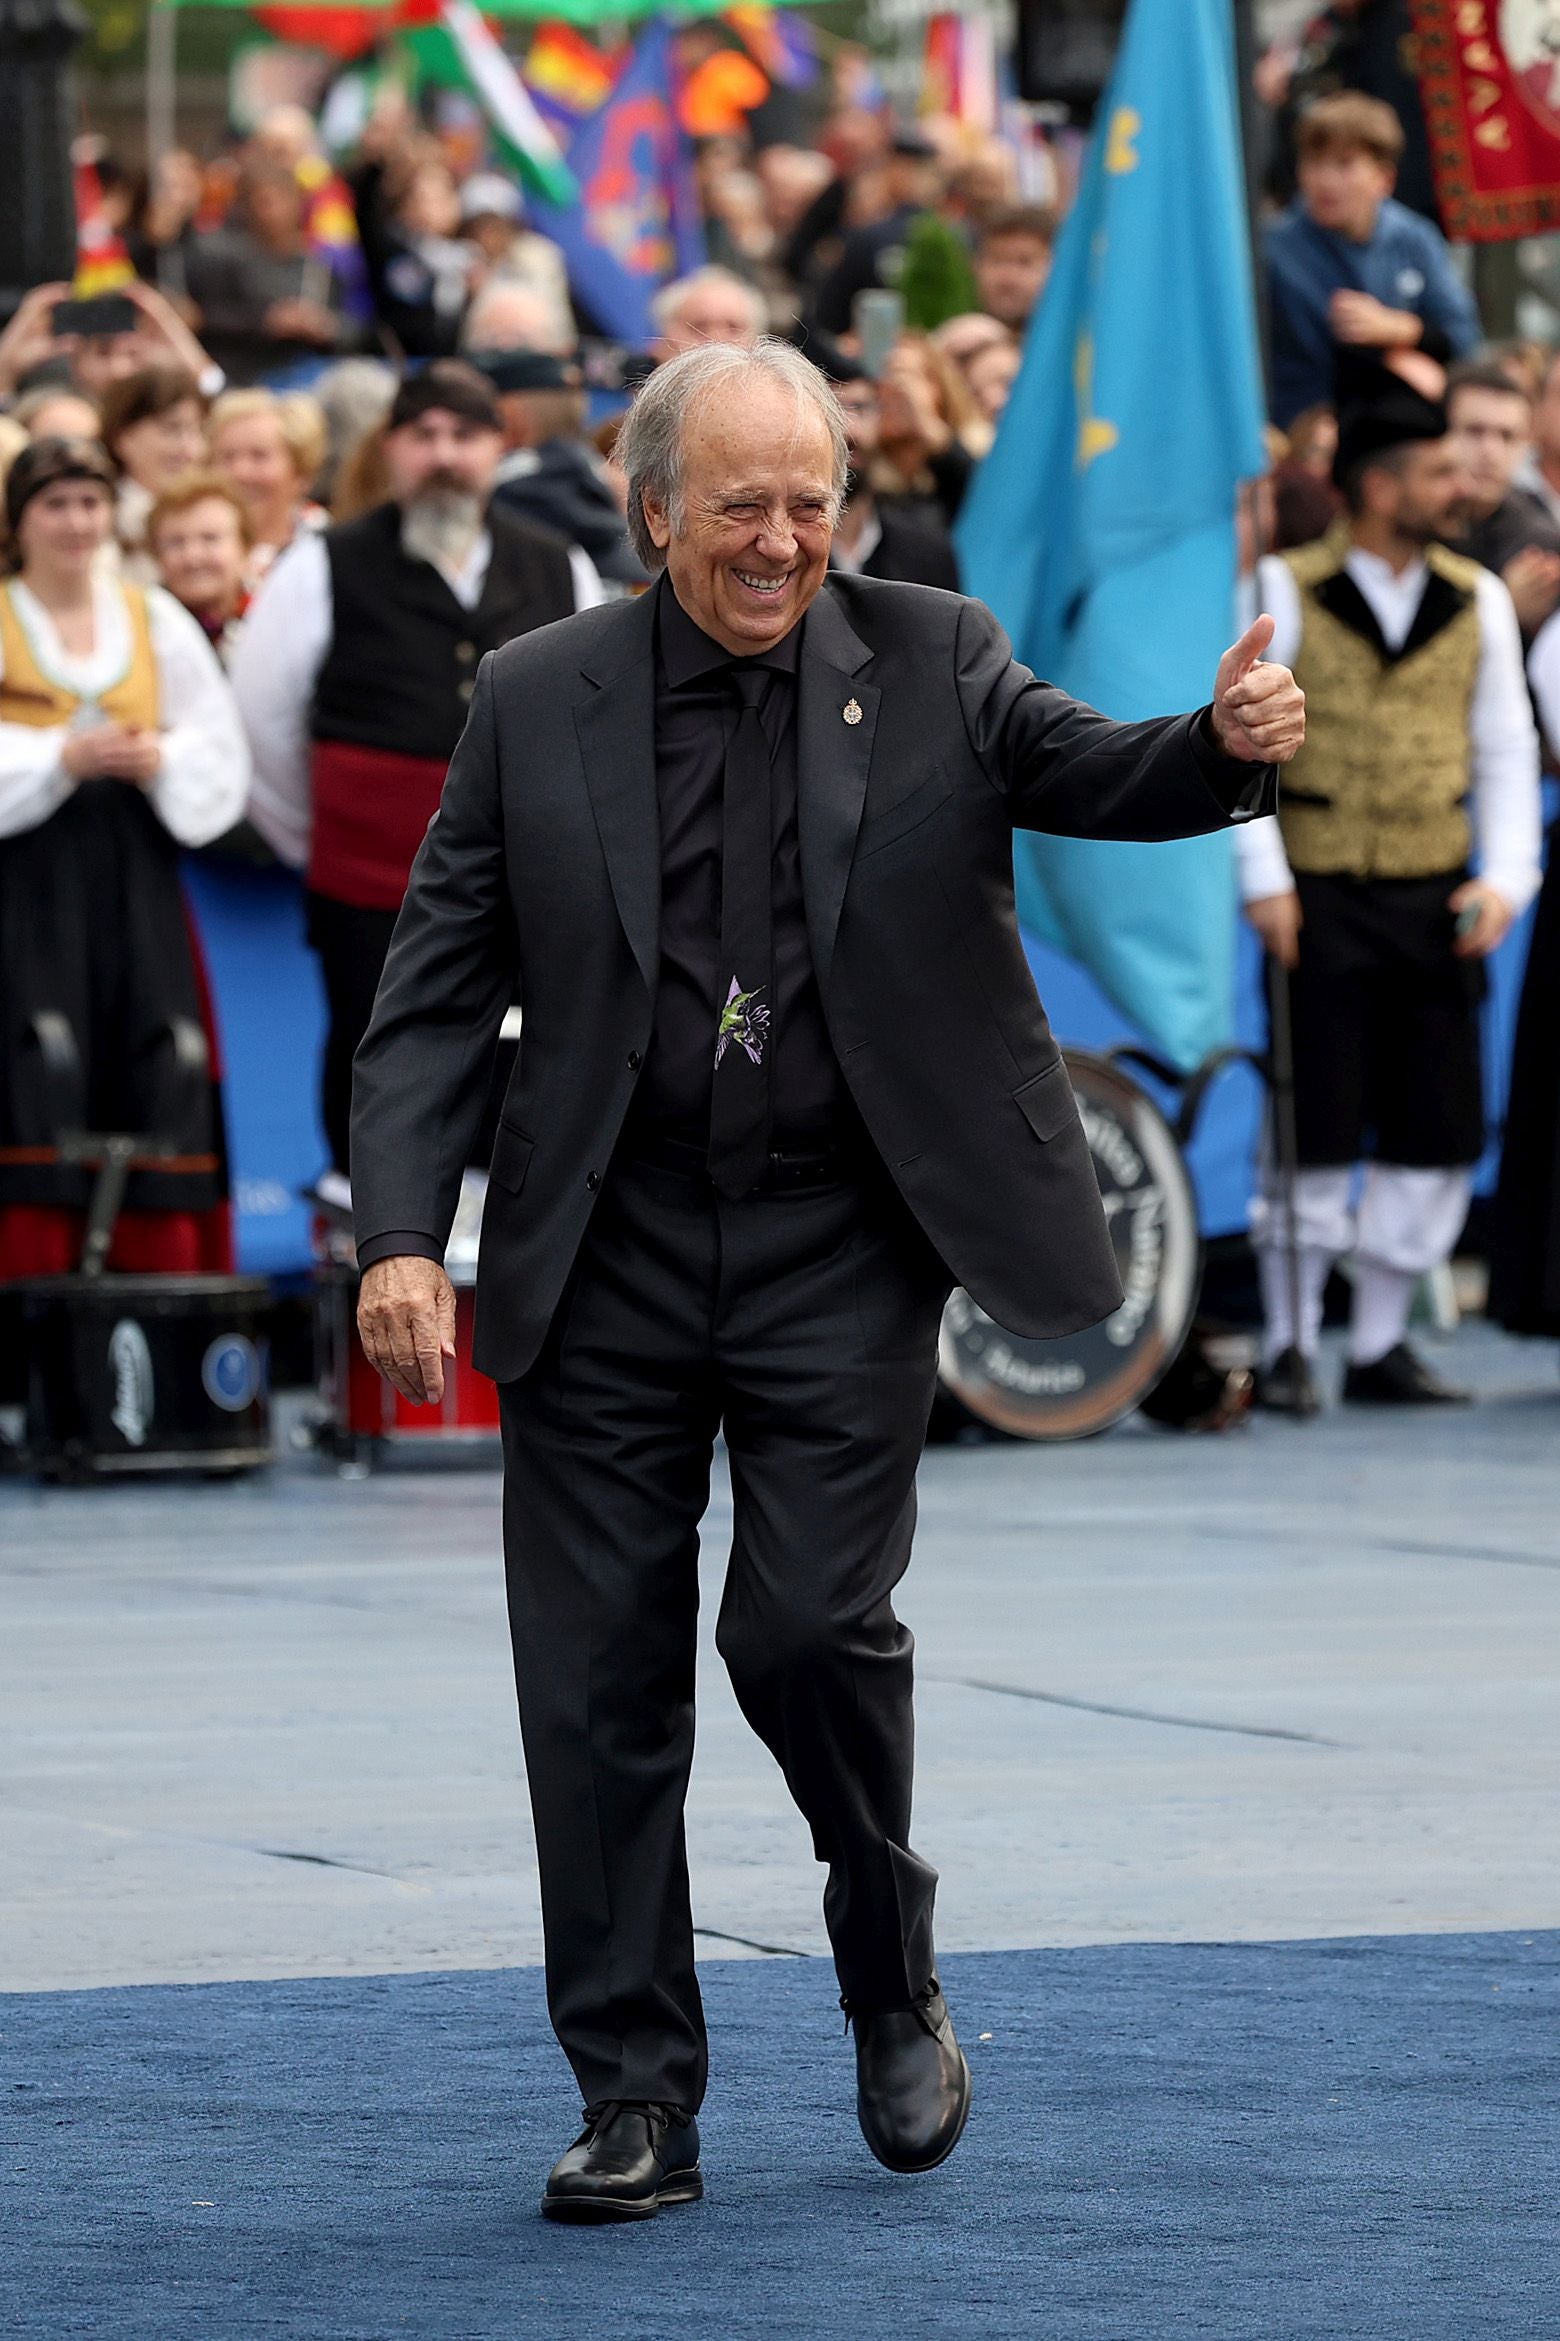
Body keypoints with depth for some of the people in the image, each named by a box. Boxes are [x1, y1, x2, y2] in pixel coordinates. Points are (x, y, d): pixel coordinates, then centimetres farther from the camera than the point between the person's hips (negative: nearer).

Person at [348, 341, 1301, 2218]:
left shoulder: (931, 663, 3)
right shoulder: (538, 703, 3)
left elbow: (1100, 776, -7)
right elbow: (436, 989, 2)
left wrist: (1229, 744, -31)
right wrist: (401, 1233, -9)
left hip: (840, 1252, -1)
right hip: (608, 1257, 1)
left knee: (809, 1623, -11)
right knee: (602, 1678, 3)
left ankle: (895, 1981, 17)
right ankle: (636, 2100, 13)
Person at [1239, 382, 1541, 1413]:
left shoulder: (1479, 600, 9)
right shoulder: (1285, 591, -3)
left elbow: (1506, 751, 13)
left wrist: (1504, 878, 2)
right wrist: (1264, 881, -9)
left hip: (1434, 902, 4)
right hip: (1320, 901, -4)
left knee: (1436, 1131, 3)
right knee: (1316, 1132, -2)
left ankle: (1383, 1346, 15)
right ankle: (1291, 1348, 9)